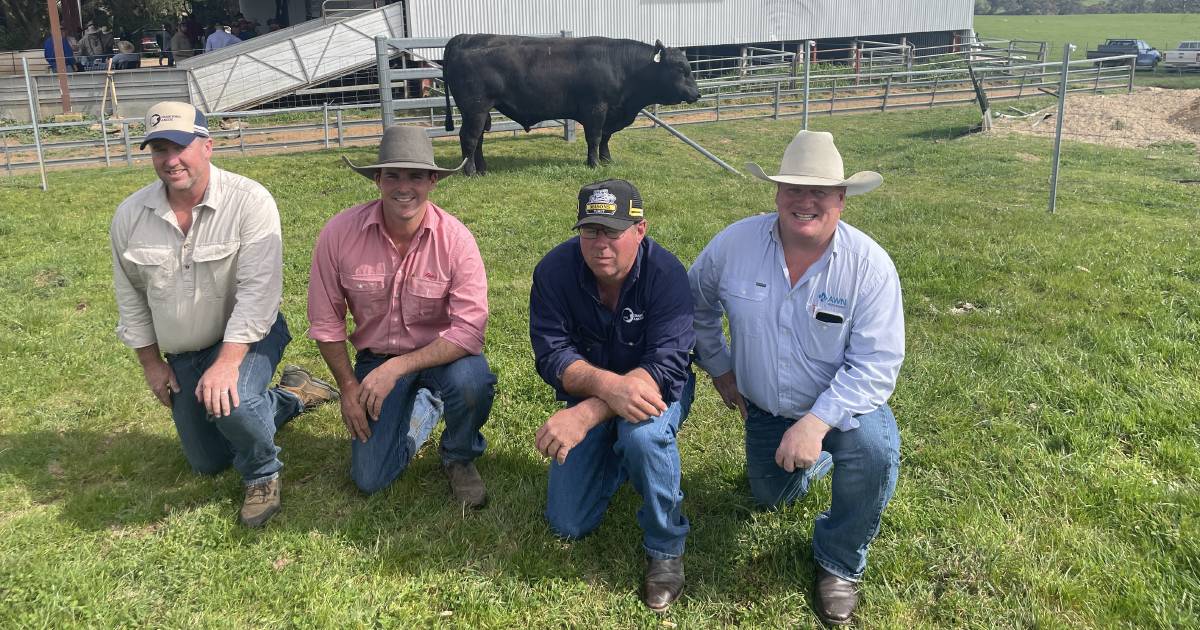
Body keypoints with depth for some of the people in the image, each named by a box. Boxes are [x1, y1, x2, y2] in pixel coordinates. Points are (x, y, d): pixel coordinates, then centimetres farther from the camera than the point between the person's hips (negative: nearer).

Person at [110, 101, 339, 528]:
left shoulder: (249, 201, -22)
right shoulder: (129, 216, -6)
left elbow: (258, 290, -27)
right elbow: (130, 295, 6)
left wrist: (227, 363, -33)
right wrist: (151, 362, 7)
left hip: (246, 335, -6)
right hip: (181, 354, 6)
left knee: (229, 404, -38)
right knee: (207, 465, 15)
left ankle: (263, 475, -5)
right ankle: (290, 397, 35)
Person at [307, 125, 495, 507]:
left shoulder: (455, 239, -21)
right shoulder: (340, 233, -17)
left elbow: (469, 330, -27)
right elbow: (326, 321, -5)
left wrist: (397, 368, -33)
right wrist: (349, 387, -3)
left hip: (442, 354, -2)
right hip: (375, 357, 2)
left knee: (471, 381, -37)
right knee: (370, 480, -3)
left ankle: (459, 458, 0)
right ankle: (423, 407, 29)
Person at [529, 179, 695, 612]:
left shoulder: (666, 273, -27)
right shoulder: (555, 270, -19)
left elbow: (665, 367, -34)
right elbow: (552, 354, -23)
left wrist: (586, 414, -45)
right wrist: (609, 385, -44)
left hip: (655, 389, -3)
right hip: (591, 391, 3)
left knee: (642, 434, -40)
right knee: (567, 524, 1)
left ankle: (665, 548, -13)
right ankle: (618, 457, 31)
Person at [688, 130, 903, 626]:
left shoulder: (870, 264, -25)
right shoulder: (735, 244, -18)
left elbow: (876, 365, -27)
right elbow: (697, 304, 2)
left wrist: (816, 423, -37)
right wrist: (718, 368, 6)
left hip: (843, 403, -3)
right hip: (763, 408, 4)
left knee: (872, 451, -35)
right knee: (771, 498, 20)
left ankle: (840, 563, -6)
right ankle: (817, 459, 54)